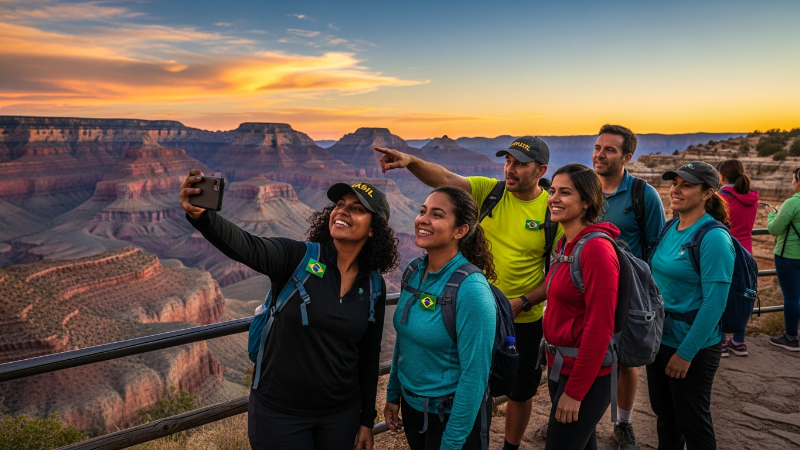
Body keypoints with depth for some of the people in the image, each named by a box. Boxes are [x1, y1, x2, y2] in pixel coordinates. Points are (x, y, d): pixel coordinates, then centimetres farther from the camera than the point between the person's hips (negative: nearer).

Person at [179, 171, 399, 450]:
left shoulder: (374, 287, -4)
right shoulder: (297, 258, -14)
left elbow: (369, 356, 4)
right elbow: (245, 246, -33)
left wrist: (367, 420, 8)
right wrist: (201, 215, -52)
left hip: (341, 413, 3)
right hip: (279, 413, -3)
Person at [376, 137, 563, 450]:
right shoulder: (490, 190, -6)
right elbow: (444, 179, -22)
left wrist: (523, 302, -19)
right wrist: (410, 161, -39)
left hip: (524, 320, -1)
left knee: (520, 392, 18)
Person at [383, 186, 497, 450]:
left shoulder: (471, 289, -25)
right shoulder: (414, 273, -5)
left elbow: (475, 374, -21)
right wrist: (392, 395, 10)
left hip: (454, 414, -6)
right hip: (411, 405, 6)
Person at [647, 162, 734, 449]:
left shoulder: (713, 237, -18)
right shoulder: (671, 229, 4)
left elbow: (714, 303, -20)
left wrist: (685, 353, -19)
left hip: (691, 346, -7)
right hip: (659, 337, 7)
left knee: (693, 423, 10)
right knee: (664, 414, 20)